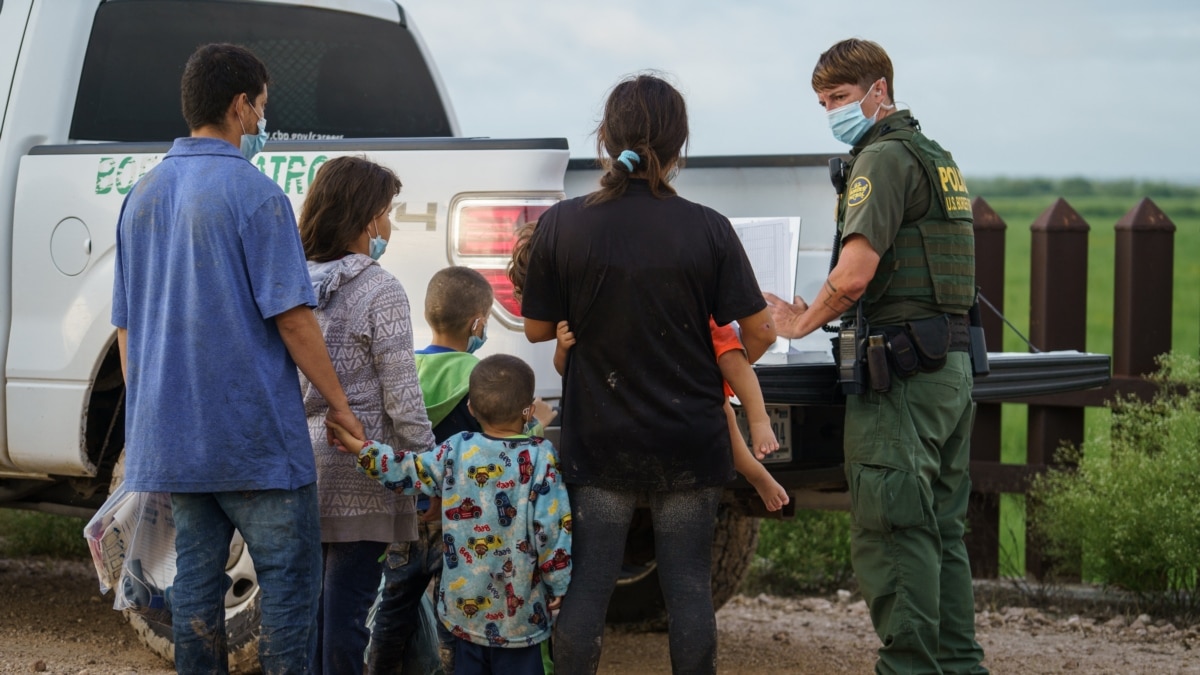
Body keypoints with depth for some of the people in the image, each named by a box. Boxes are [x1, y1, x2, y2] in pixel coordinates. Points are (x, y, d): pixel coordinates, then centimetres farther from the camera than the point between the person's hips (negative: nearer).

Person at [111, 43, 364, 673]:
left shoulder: (142, 195, 9)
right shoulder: (252, 193, -12)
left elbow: (125, 324, 14)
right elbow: (290, 316, -15)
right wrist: (339, 404, -6)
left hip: (170, 432, 7)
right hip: (253, 432, -7)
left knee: (196, 574, 10)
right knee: (288, 573, 1)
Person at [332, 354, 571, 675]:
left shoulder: (456, 450, -5)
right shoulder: (541, 458, -13)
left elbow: (410, 472, 2)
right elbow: (553, 528, -14)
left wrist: (359, 447, 14)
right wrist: (559, 587, -5)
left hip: (464, 603, 3)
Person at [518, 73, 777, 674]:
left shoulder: (562, 225, -8)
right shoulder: (707, 229, -9)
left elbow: (537, 329, 1)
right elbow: (759, 333, -5)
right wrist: (725, 375, 16)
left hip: (599, 438, 0)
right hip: (690, 439, 0)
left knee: (586, 585, 6)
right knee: (688, 585, 7)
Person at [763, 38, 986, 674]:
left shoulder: (884, 157, -9)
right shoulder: (937, 159, 21)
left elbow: (854, 273, -19)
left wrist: (801, 323, -2)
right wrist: (821, 313, 20)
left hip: (902, 371, -10)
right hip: (953, 363, 10)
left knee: (892, 531, -8)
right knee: (941, 531, 13)